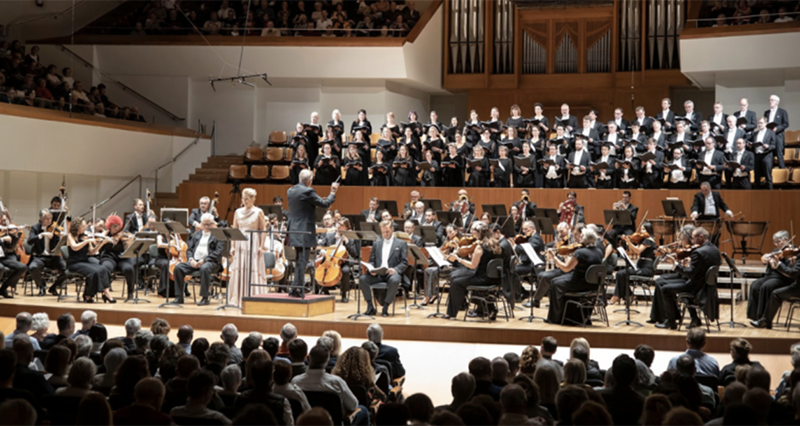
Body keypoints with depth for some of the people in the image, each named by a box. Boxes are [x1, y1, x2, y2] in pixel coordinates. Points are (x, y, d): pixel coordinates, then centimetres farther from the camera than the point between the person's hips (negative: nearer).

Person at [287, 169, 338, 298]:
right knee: (302, 261, -4)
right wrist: (333, 193, 5)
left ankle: (296, 288, 20)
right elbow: (325, 203, -11)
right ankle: (296, 289, -4)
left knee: (299, 261, 17)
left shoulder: (291, 191, 9)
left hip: (294, 231, 8)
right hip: (305, 232, -8)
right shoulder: (308, 191, -16)